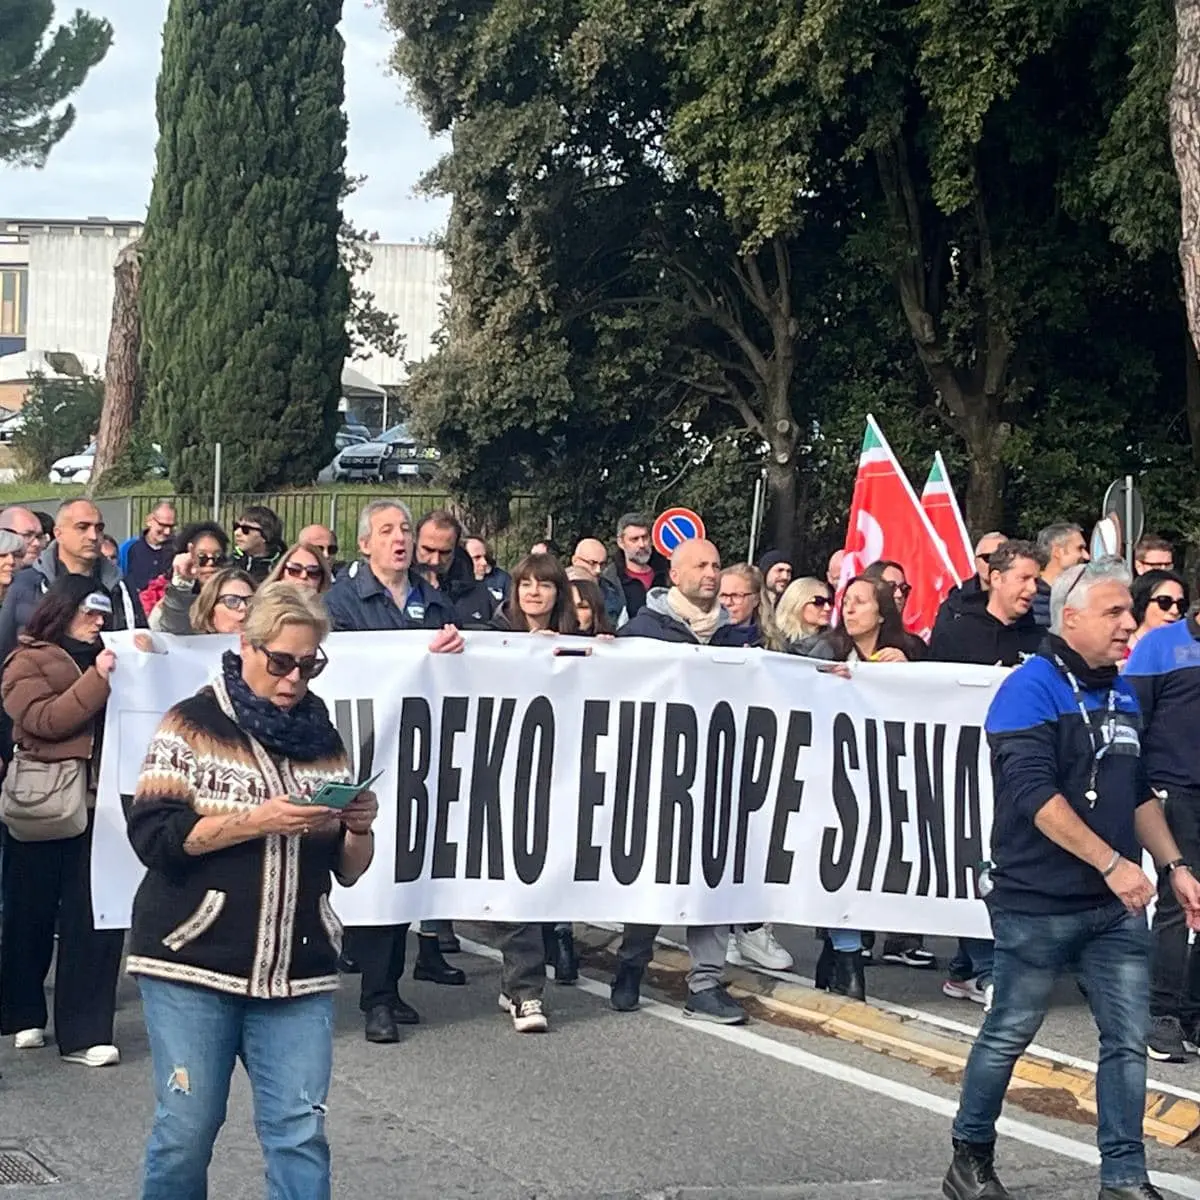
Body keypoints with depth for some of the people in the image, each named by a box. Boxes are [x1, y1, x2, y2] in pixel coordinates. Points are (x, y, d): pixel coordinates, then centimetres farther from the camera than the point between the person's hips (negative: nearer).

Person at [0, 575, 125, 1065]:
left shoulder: (97, 659, 21)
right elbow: (45, 721, -11)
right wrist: (97, 680, -15)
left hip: (95, 799, 4)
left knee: (96, 914, -6)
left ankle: (83, 1033, -4)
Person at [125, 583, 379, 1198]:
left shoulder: (324, 739, 12)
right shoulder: (195, 724, 0)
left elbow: (348, 869, 14)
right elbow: (153, 836, -10)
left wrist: (358, 827, -7)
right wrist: (258, 821, -16)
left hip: (298, 970, 3)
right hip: (192, 962, -3)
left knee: (299, 1130, -3)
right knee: (187, 1126, 0)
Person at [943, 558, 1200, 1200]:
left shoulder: (1123, 695, 11)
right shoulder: (1031, 689, -12)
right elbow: (1034, 794, -21)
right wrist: (1112, 863, -23)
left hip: (1117, 907, 6)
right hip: (1038, 902, -6)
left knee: (1127, 1039, 5)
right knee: (1009, 1033, 6)